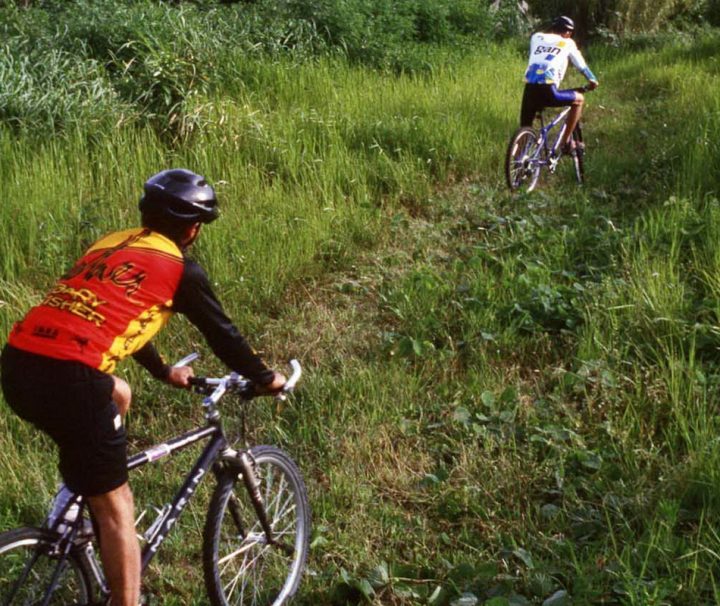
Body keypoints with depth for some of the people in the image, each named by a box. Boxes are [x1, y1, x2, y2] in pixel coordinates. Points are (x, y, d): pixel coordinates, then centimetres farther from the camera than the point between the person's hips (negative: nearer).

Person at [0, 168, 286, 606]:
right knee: (115, 505, 7)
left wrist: (164, 370, 50)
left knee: (117, 394, 34)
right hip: (67, 378, -7)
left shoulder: (111, 245, 26)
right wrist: (266, 379, 30)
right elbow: (223, 334, 14)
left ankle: (85, 493, 34)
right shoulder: (180, 268, 6)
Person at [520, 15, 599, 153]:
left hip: (529, 91, 3)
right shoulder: (567, 43, 16)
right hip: (548, 92, -3)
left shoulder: (536, 38, 22)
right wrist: (592, 80, 45)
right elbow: (581, 66, 27)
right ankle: (566, 141, 20)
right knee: (579, 99, 22)